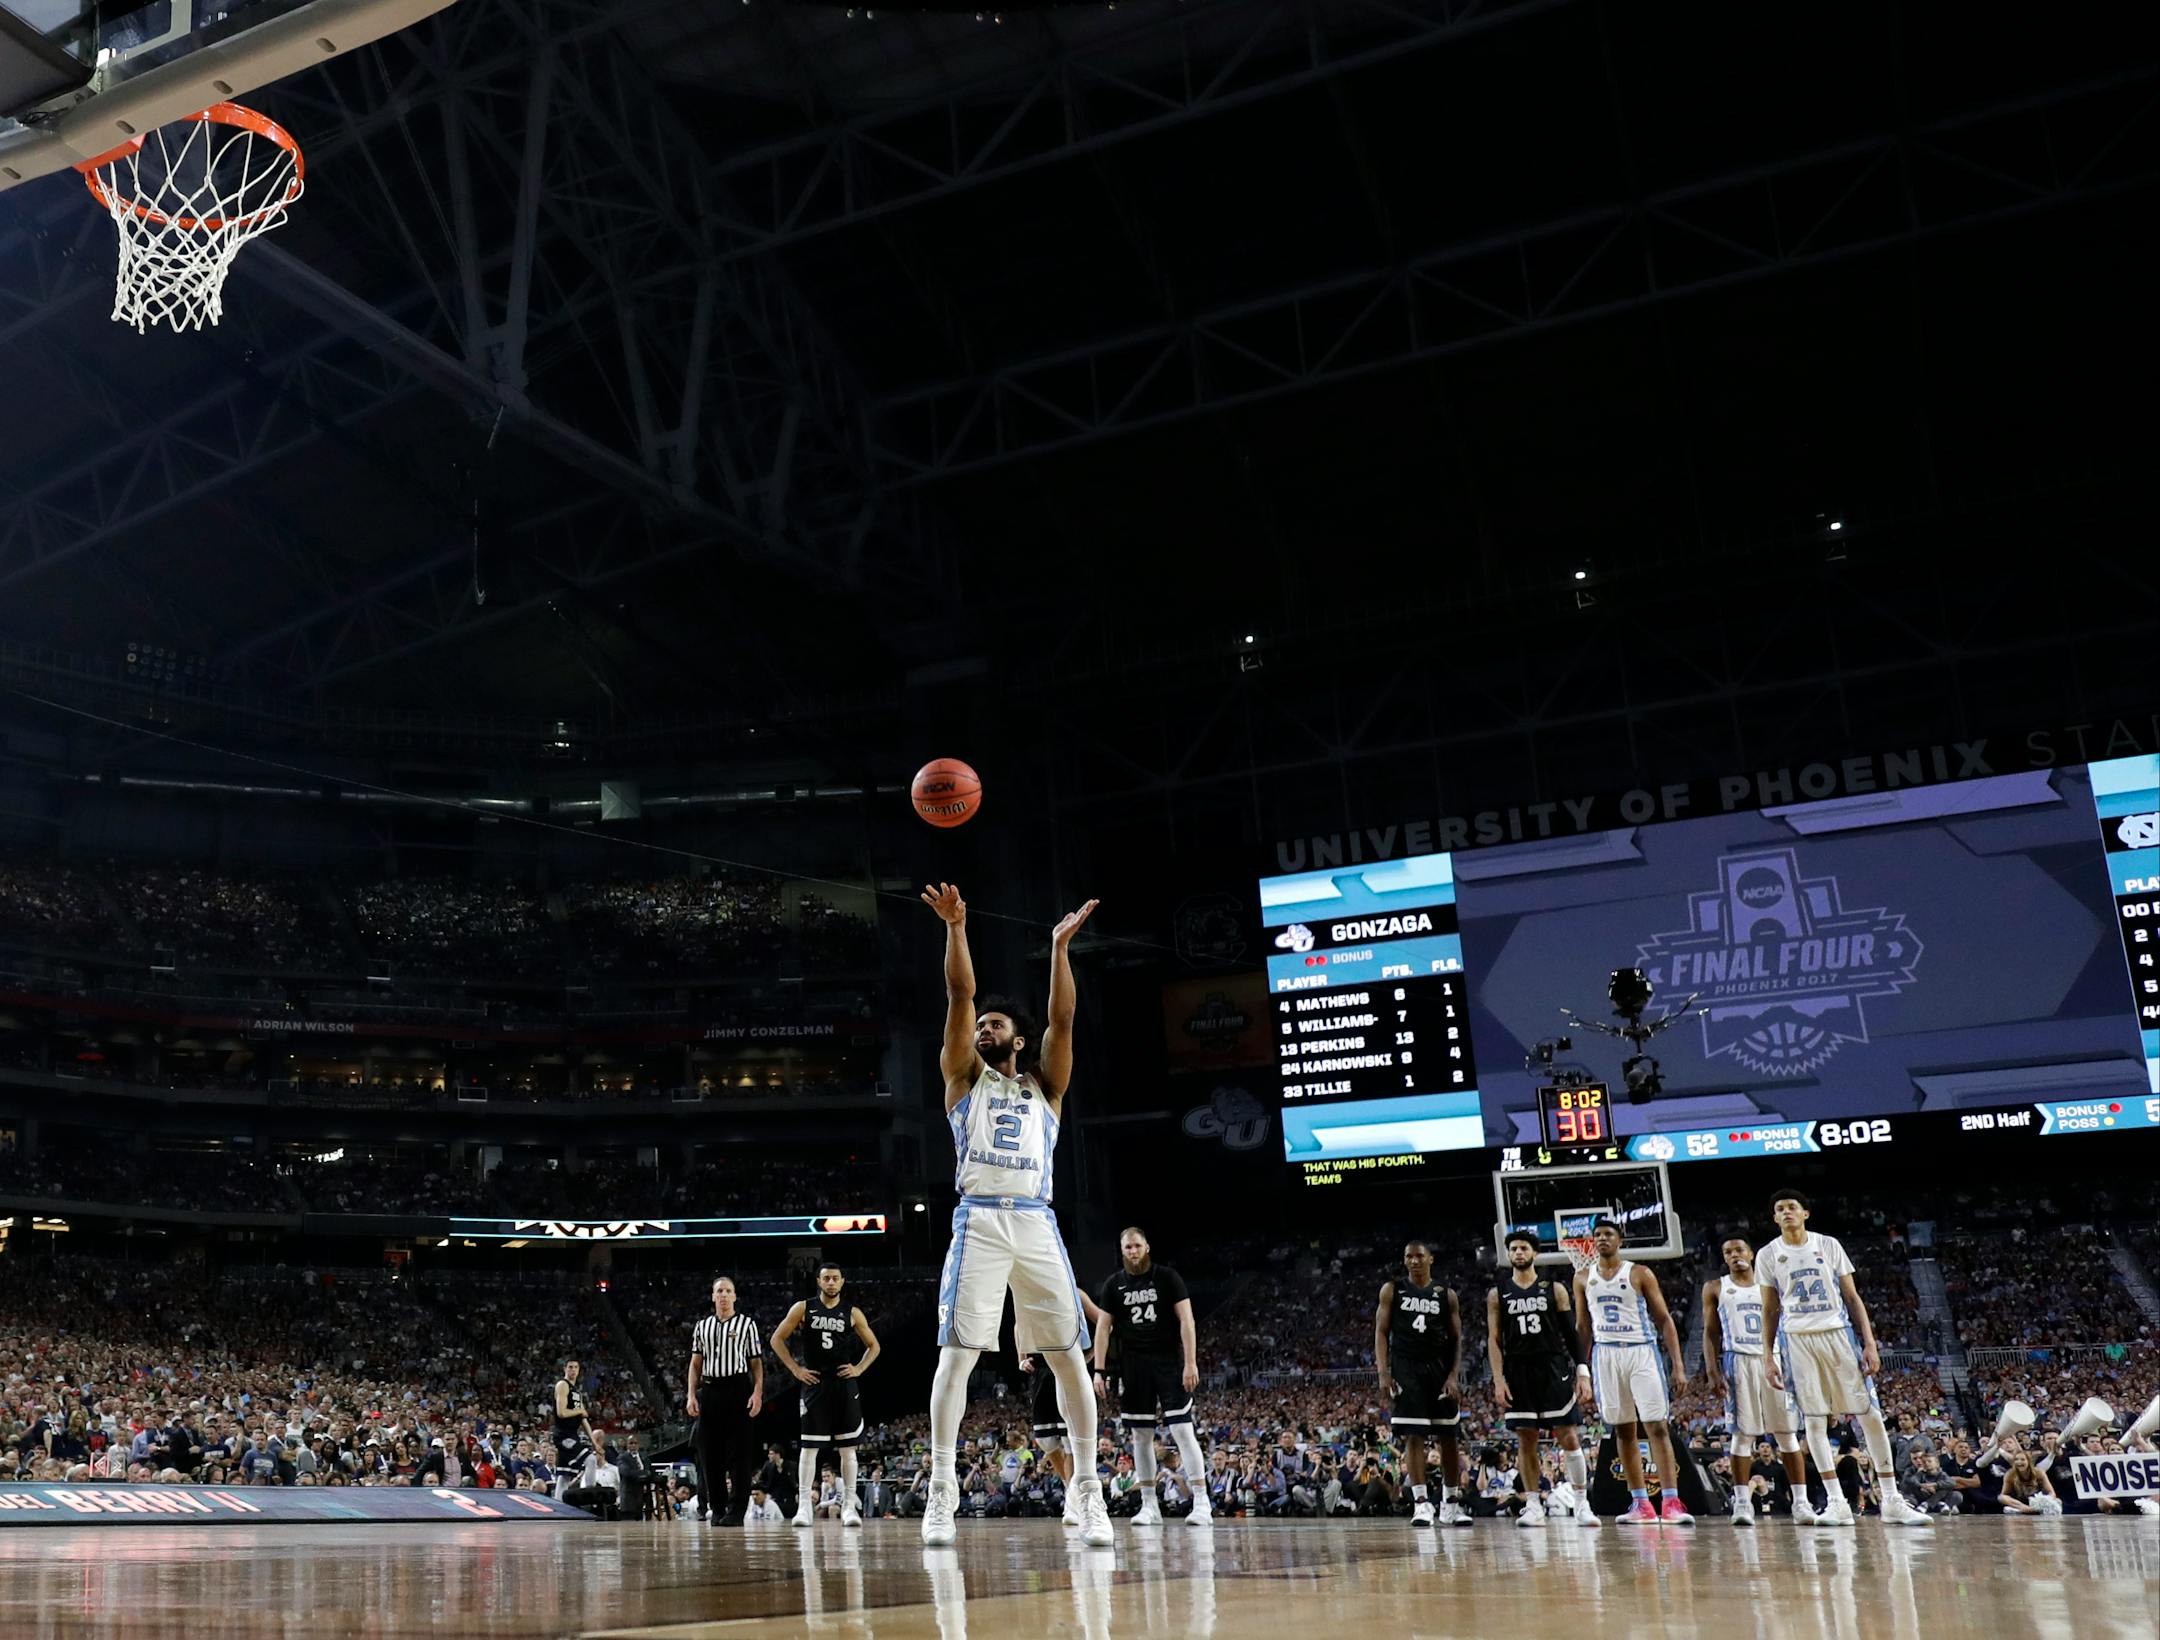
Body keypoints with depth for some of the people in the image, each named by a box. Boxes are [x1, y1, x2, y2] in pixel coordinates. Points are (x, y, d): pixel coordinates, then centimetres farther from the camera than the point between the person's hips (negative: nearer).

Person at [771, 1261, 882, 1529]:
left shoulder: (852, 1313, 5)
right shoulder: (803, 1309, 2)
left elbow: (873, 1346, 14)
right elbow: (777, 1339, 5)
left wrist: (859, 1369, 0)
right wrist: (795, 1369, -2)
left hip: (844, 1385, 1)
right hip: (815, 1384, -1)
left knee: (848, 1447, 2)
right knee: (809, 1447, -2)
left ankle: (849, 1506, 7)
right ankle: (803, 1506, 1)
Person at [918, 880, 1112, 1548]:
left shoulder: (1044, 1087, 19)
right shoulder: (964, 1076, 16)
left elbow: (1063, 1019, 6)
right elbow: (960, 996, 5)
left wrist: (1060, 947, 1)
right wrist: (955, 927, -4)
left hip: (1037, 1224, 1)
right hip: (979, 1222, -1)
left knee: (1069, 1354, 0)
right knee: (957, 1352, -7)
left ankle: (1088, 1491, 7)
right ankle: (941, 1489, -1)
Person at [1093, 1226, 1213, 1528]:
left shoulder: (1168, 1277, -2)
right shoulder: (1113, 1284, 6)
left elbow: (1186, 1320, -5)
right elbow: (1103, 1328, 7)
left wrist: (1191, 1362, -13)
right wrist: (1098, 1371, 0)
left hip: (1169, 1362, -3)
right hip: (1133, 1366, 3)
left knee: (1182, 1430, -9)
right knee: (1141, 1436, 5)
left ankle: (1201, 1503, -9)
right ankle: (1149, 1506, 12)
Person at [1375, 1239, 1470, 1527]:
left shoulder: (1446, 1294, 8)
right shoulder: (1392, 1290, 5)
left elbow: (1456, 1339, 7)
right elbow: (1381, 1332, 2)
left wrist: (1454, 1375, -5)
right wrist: (1383, 1373, -9)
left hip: (1440, 1368, 2)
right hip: (1406, 1370, -2)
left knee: (1449, 1437, 4)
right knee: (1414, 1436, -6)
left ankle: (1450, 1504, 14)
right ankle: (1421, 1503, -6)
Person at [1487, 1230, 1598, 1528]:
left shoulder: (1555, 1290, 6)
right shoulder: (1497, 1295, 7)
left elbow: (1571, 1334, 5)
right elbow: (1493, 1340, 4)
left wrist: (1582, 1373, -4)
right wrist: (1498, 1380, -5)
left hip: (1554, 1371, -1)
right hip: (1518, 1374, 1)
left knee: (1569, 1438, -4)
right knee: (1525, 1440, 2)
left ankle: (1582, 1505, 3)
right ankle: (1533, 1507, 9)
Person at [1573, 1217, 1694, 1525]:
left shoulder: (1640, 1274, 1)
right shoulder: (1583, 1278, 11)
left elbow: (1664, 1319, 0)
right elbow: (1582, 1328, 16)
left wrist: (1678, 1364, -7)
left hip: (1641, 1352, -3)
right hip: (1605, 1355, 3)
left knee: (1657, 1427, -10)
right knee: (1623, 1431, 4)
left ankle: (1671, 1503, -11)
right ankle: (1641, 1505, 9)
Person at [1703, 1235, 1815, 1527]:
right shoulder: (1715, 1288, 10)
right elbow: (1710, 1333, 7)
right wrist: (1712, 1372, -4)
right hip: (1738, 1362, -1)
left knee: (1787, 1433, -1)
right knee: (1742, 1433, -4)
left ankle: (1801, 1501, 0)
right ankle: (1741, 1502, -1)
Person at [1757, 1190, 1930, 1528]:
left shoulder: (1829, 1245, 6)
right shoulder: (1768, 1255, 6)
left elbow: (1852, 1297, 7)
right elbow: (1769, 1310, 10)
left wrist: (1869, 1343, -2)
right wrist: (1768, 1357, 3)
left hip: (1838, 1334, 0)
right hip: (1797, 1338, 0)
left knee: (1871, 1415, -3)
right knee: (1814, 1420, -2)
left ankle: (1892, 1501, 3)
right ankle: (1836, 1503, 2)